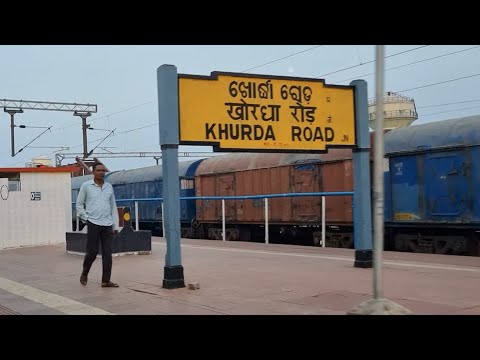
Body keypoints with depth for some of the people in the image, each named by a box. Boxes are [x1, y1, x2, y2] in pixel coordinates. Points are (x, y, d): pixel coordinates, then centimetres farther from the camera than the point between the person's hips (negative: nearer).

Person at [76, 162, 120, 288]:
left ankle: (106, 281, 5)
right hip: (93, 224, -3)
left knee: (107, 253, 0)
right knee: (92, 251, -3)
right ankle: (84, 274, 22)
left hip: (107, 224, 3)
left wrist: (115, 225, 9)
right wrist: (86, 218, -4)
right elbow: (79, 204, 6)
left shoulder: (109, 187, 11)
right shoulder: (86, 186, 1)